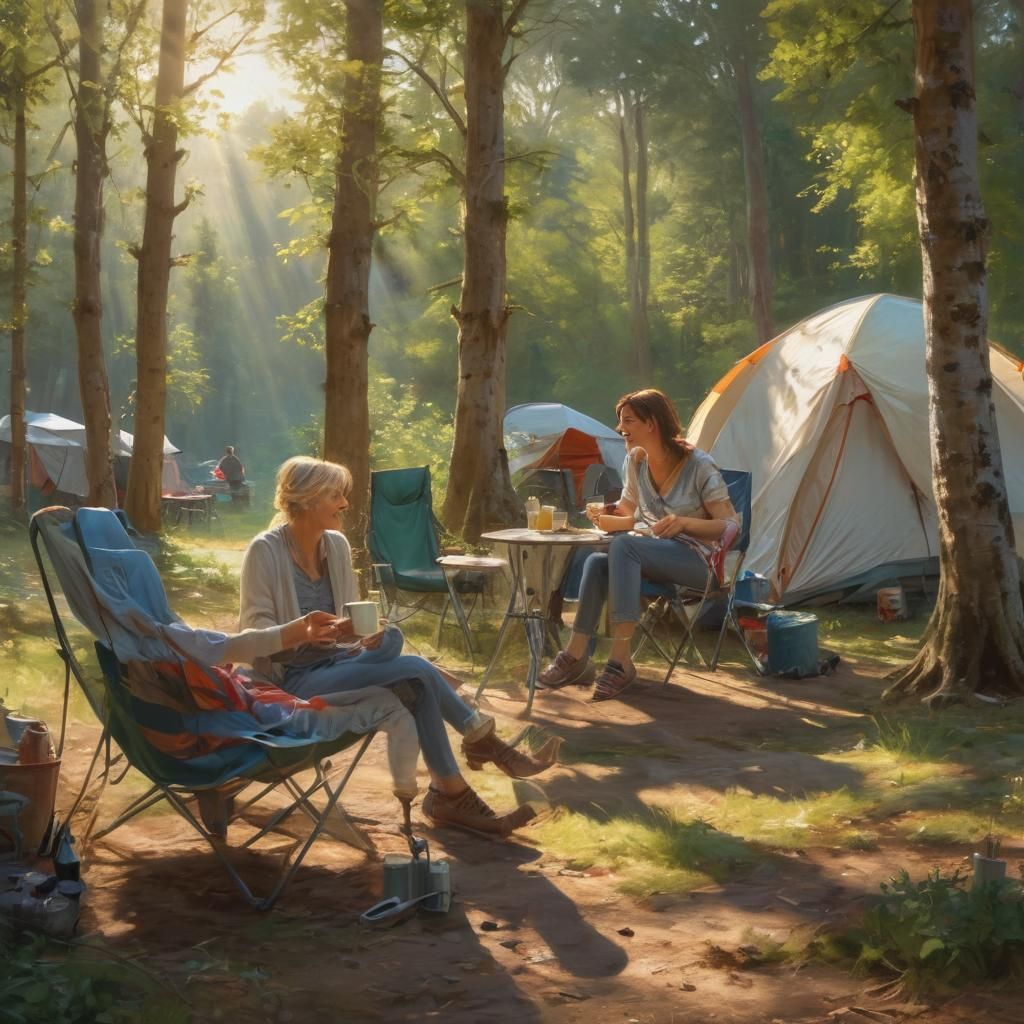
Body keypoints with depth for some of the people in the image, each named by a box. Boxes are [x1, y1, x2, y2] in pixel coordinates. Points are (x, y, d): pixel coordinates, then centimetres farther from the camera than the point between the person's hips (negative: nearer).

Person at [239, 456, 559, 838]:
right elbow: (255, 630, -14)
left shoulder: (336, 545, 9)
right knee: (416, 671, -24)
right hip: (293, 680, -6)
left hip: (336, 662, 6)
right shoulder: (265, 551, -10)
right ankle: (484, 742, -8)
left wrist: (366, 632, -8)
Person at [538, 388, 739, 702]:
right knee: (596, 562, -28)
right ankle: (576, 657, -28)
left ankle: (620, 658, -38)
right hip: (651, 555, 6)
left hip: (695, 560, -6)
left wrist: (685, 522, -26)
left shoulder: (699, 465, -11)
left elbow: (730, 525, -10)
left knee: (623, 546, -35)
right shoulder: (635, 462, 7)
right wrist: (605, 518, -4)